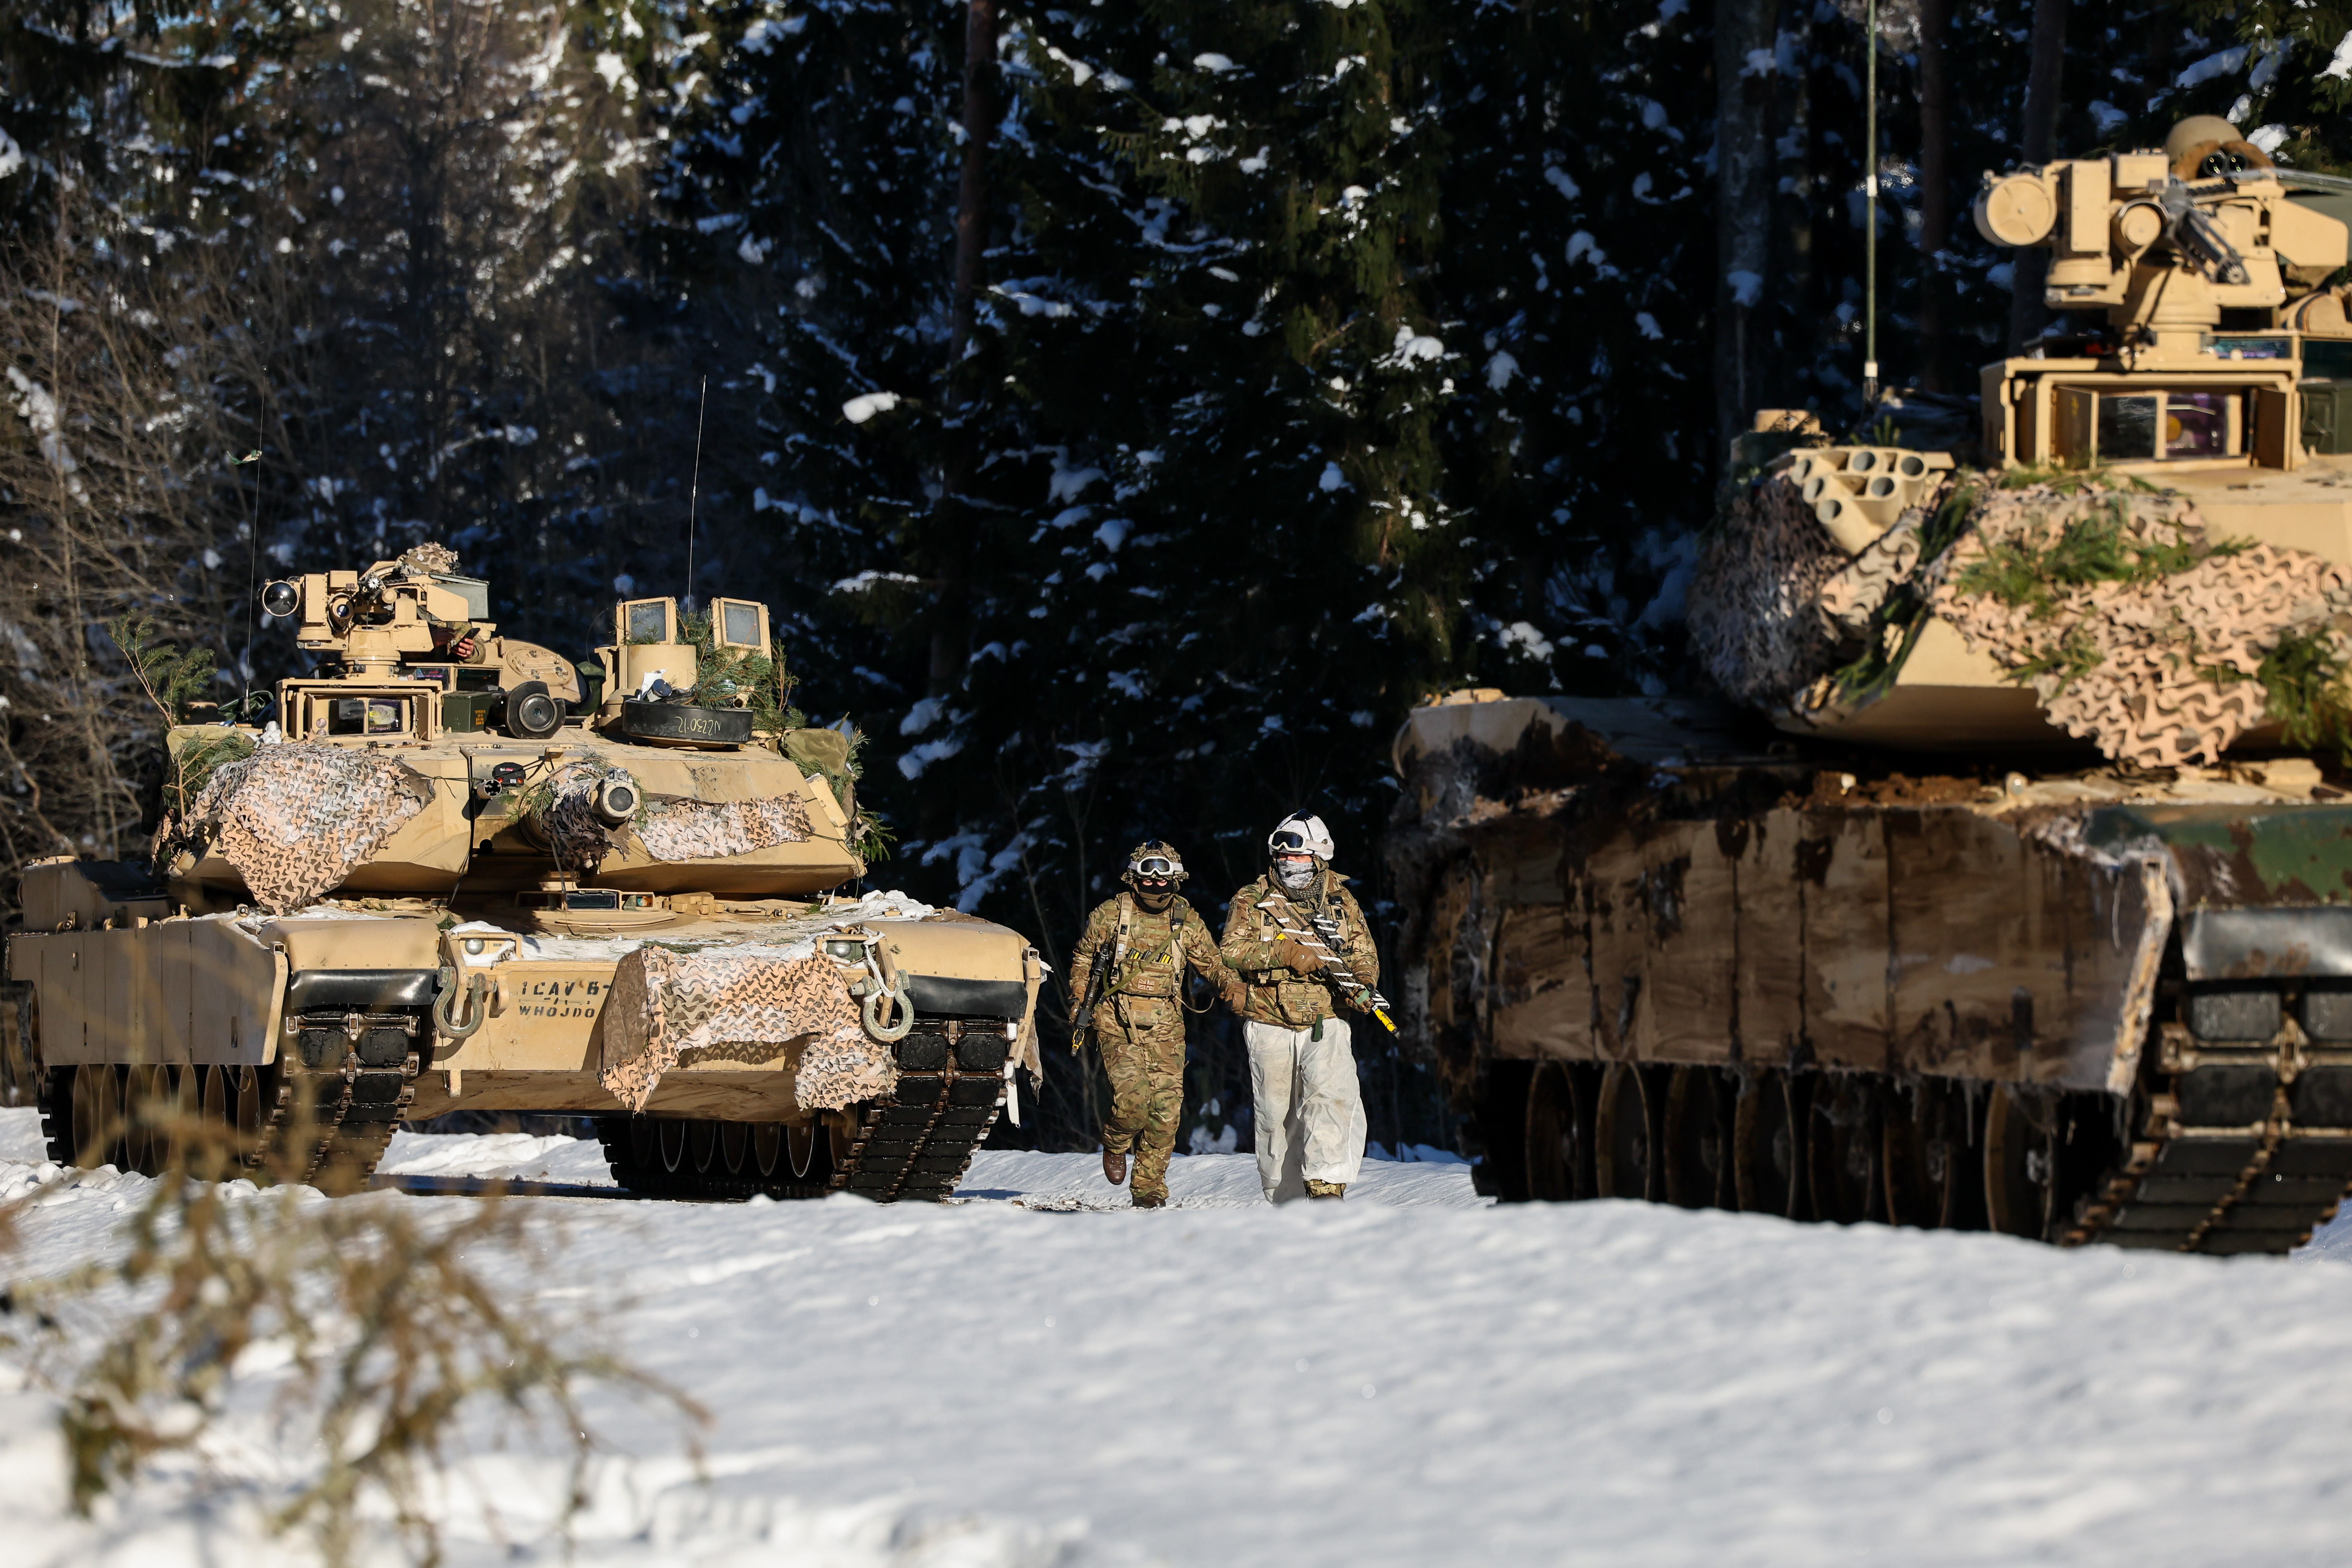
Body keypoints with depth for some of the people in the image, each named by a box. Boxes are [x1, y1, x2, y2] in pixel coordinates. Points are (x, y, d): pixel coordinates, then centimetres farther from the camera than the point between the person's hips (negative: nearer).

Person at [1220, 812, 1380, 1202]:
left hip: (1325, 1022, 0)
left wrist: (1363, 985, -10)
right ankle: (1281, 1198, 19)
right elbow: (1232, 951, -9)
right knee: (1276, 1113, 5)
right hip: (1270, 1024, 0)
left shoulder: (1341, 903, 10)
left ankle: (1326, 1186, -30)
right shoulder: (1252, 901, 4)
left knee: (1332, 1095, -23)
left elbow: (1364, 954, 13)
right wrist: (1286, 953, -23)